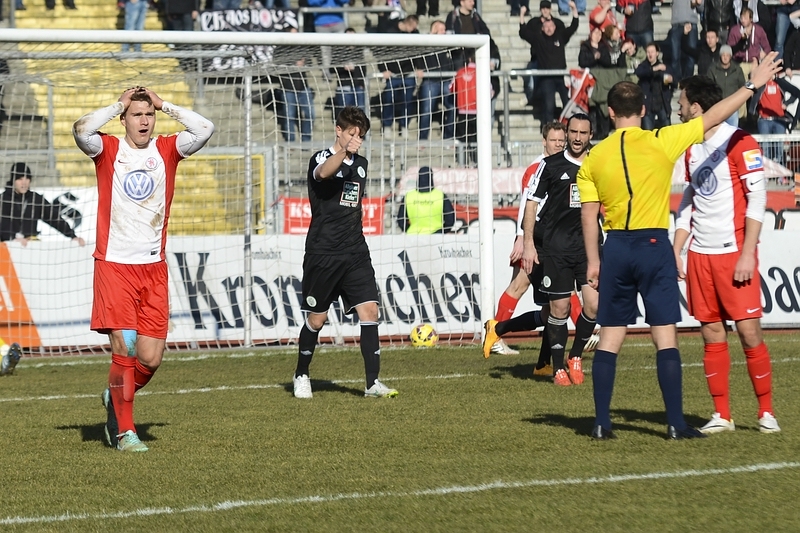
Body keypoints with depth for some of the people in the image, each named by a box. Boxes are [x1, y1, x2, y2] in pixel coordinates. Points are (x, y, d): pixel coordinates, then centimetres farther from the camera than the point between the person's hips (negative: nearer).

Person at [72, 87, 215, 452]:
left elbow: (204, 130, -6)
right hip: (114, 266, -3)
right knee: (123, 350, -11)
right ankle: (124, 431, 0)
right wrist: (118, 105, -6)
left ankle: (116, 399, 30)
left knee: (151, 358, 0)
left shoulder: (166, 150, 8)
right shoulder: (108, 149, 1)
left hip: (153, 267, 3)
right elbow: (81, 130, -19)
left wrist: (163, 104, 0)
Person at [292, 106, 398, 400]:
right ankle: (301, 376, 25)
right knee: (316, 319, 4)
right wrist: (343, 151, -52)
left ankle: (373, 382, -9)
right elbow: (323, 172, -34)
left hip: (355, 253, 5)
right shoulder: (322, 158, -8)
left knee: (369, 311, -9)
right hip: (322, 254, -5)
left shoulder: (360, 164, 12)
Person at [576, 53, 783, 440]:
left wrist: (593, 262, 11)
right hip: (653, 245, -3)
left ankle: (602, 423, 7)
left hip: (615, 248, 3)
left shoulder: (594, 158, 2)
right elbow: (712, 118, -1)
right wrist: (753, 85, 8)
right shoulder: (662, 143, -6)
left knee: (609, 337, 7)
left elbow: (588, 214, 3)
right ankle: (675, 423, -2)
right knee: (665, 336, -1)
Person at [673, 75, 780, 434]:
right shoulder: (692, 148, 14)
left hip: (734, 253, -6)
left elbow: (757, 199, -11)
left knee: (749, 331, -7)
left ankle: (766, 411, 3)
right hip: (699, 256, 6)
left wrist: (747, 254, -15)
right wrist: (676, 251, 12)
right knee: (711, 334, 3)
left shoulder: (739, 142, -8)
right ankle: (721, 415, 7)